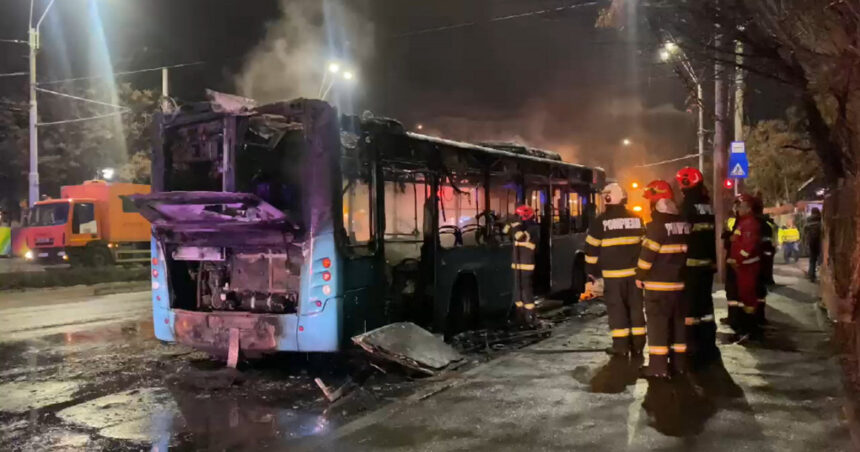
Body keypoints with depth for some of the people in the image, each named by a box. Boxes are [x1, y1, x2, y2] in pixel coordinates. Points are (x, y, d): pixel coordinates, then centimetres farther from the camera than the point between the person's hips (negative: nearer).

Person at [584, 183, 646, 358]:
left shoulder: (600, 221, -6)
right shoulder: (636, 219, 6)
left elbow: (592, 248, -3)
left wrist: (592, 270, 8)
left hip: (613, 273, -3)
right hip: (634, 271, 4)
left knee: (617, 309, 3)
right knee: (636, 307, 9)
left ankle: (621, 345, 3)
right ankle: (638, 345, 12)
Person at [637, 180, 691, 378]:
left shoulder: (657, 224, -16)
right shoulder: (684, 224, 9)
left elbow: (648, 253, -17)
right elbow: (687, 251, 14)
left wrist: (640, 276, -6)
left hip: (658, 284, -7)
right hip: (678, 283, 7)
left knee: (657, 323, -2)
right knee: (678, 321, 13)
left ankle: (658, 366, -1)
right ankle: (679, 363, 20)